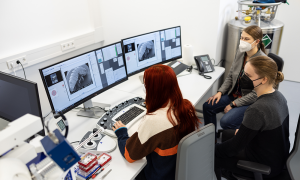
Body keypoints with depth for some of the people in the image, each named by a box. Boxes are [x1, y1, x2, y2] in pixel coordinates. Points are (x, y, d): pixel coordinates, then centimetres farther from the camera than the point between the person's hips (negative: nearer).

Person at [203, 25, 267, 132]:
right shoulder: (241, 52, -3)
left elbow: (256, 93, -21)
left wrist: (233, 104, -18)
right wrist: (220, 92, -5)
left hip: (251, 101, -7)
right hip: (234, 94, 7)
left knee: (225, 122, -23)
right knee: (207, 106, -3)